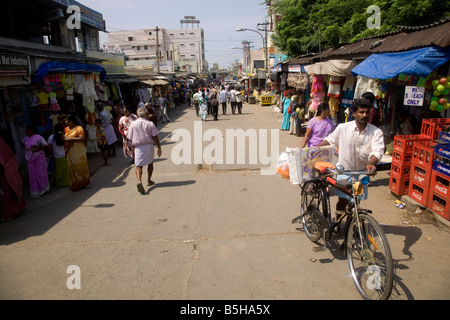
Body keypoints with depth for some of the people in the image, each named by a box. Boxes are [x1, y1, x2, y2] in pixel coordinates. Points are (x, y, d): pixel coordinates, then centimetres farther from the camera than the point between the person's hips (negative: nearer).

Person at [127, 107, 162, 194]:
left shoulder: (133, 124, -3)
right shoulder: (150, 124, -6)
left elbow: (131, 138, 1)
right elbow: (155, 138, -7)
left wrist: (133, 147, 14)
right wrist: (159, 148, 0)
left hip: (138, 147, -1)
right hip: (149, 146, 1)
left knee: (139, 166, 0)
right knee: (150, 163, 21)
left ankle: (139, 181, -24)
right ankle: (149, 181, 31)